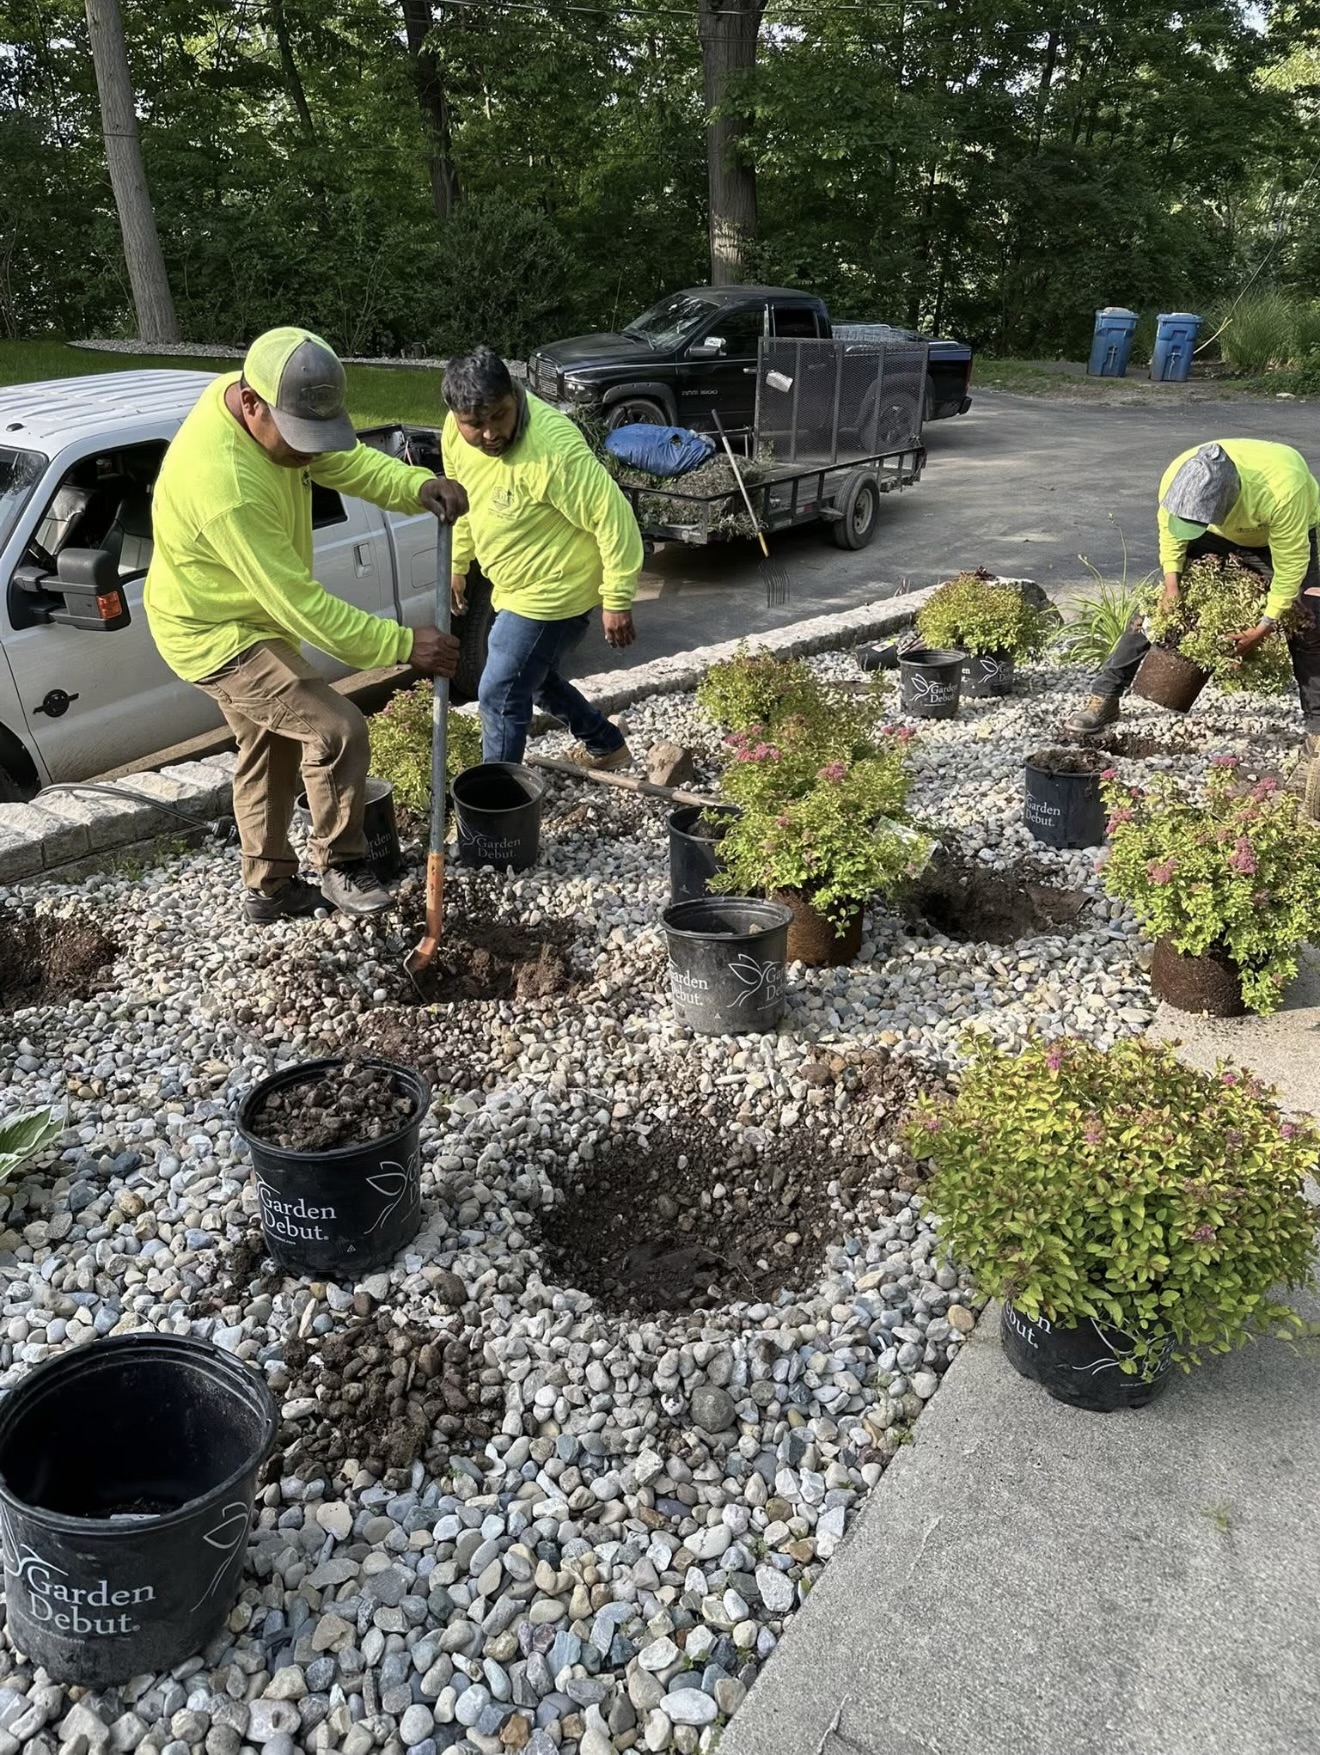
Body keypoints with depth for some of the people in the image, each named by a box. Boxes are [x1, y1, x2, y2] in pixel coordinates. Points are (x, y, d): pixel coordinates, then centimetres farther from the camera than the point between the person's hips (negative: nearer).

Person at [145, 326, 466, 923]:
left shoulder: (272, 410, -11)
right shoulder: (225, 485, -38)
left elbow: (347, 461, -2)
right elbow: (300, 605, -35)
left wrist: (420, 487, -22)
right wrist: (402, 645, -30)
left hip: (242, 616, 10)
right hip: (216, 635, -10)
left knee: (269, 750, 19)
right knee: (338, 729, -16)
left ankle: (269, 888, 34)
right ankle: (340, 866, 5)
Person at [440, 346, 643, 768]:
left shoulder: (552, 447, -32)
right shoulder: (457, 432, -7)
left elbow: (613, 517, -27)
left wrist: (617, 600, -24)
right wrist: (457, 563, 18)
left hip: (554, 590, -9)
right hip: (517, 587, 9)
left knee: (499, 696, -5)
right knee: (537, 680, 24)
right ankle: (606, 746, 45)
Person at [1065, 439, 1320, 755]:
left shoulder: (1281, 491, -45)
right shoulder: (1177, 477, -34)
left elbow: (1291, 563, -32)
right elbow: (1169, 530, -12)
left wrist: (1265, 625, -29)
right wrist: (1171, 584, -22)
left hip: (1291, 533, -3)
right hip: (1220, 537, 3)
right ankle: (1105, 698, 1)